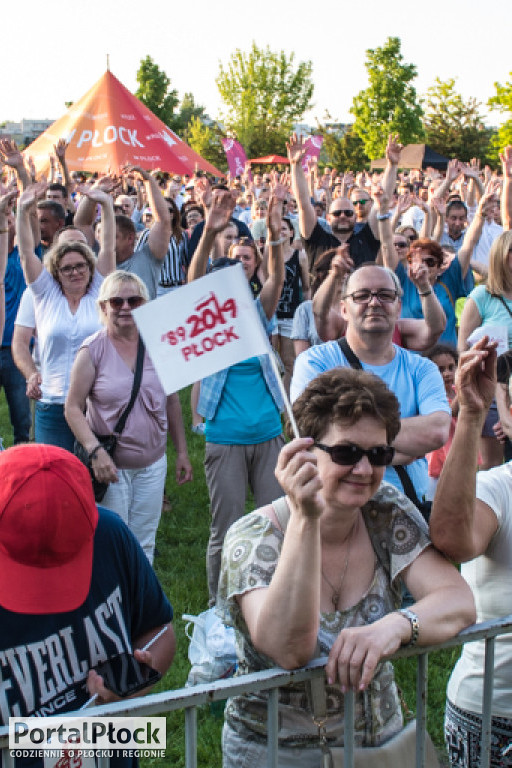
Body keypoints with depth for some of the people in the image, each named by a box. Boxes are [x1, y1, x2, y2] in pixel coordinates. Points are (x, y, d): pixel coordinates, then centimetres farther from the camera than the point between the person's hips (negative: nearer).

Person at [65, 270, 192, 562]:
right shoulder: (93, 350, -8)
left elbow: (173, 401, 9)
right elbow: (73, 408, -8)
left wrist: (182, 452, 9)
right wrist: (95, 450, -21)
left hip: (153, 464, 3)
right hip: (110, 465, -3)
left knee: (144, 545, 14)